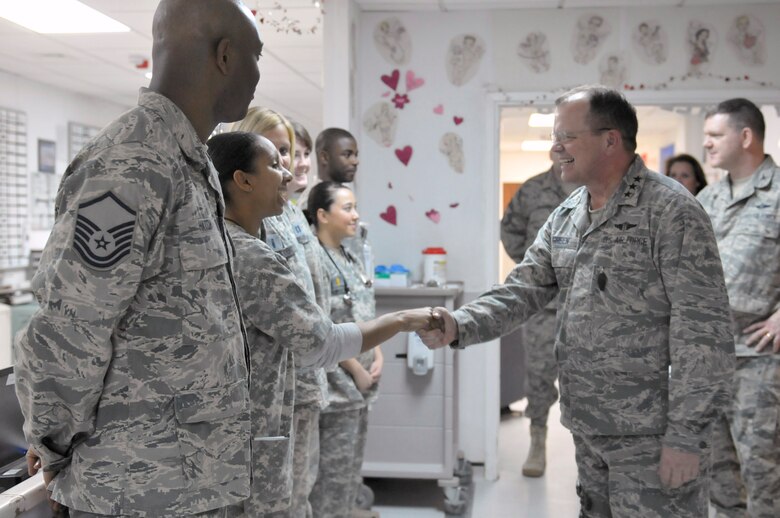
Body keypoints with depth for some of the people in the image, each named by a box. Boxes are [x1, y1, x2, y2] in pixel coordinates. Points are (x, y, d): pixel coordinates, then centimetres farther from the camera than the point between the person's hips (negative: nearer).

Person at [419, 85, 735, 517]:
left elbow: (702, 331, -18)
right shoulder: (564, 218, 9)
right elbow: (522, 292, 5)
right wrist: (459, 326, -12)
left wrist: (687, 434, -19)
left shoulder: (670, 211, -15)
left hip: (651, 434, -7)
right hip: (588, 429, 8)